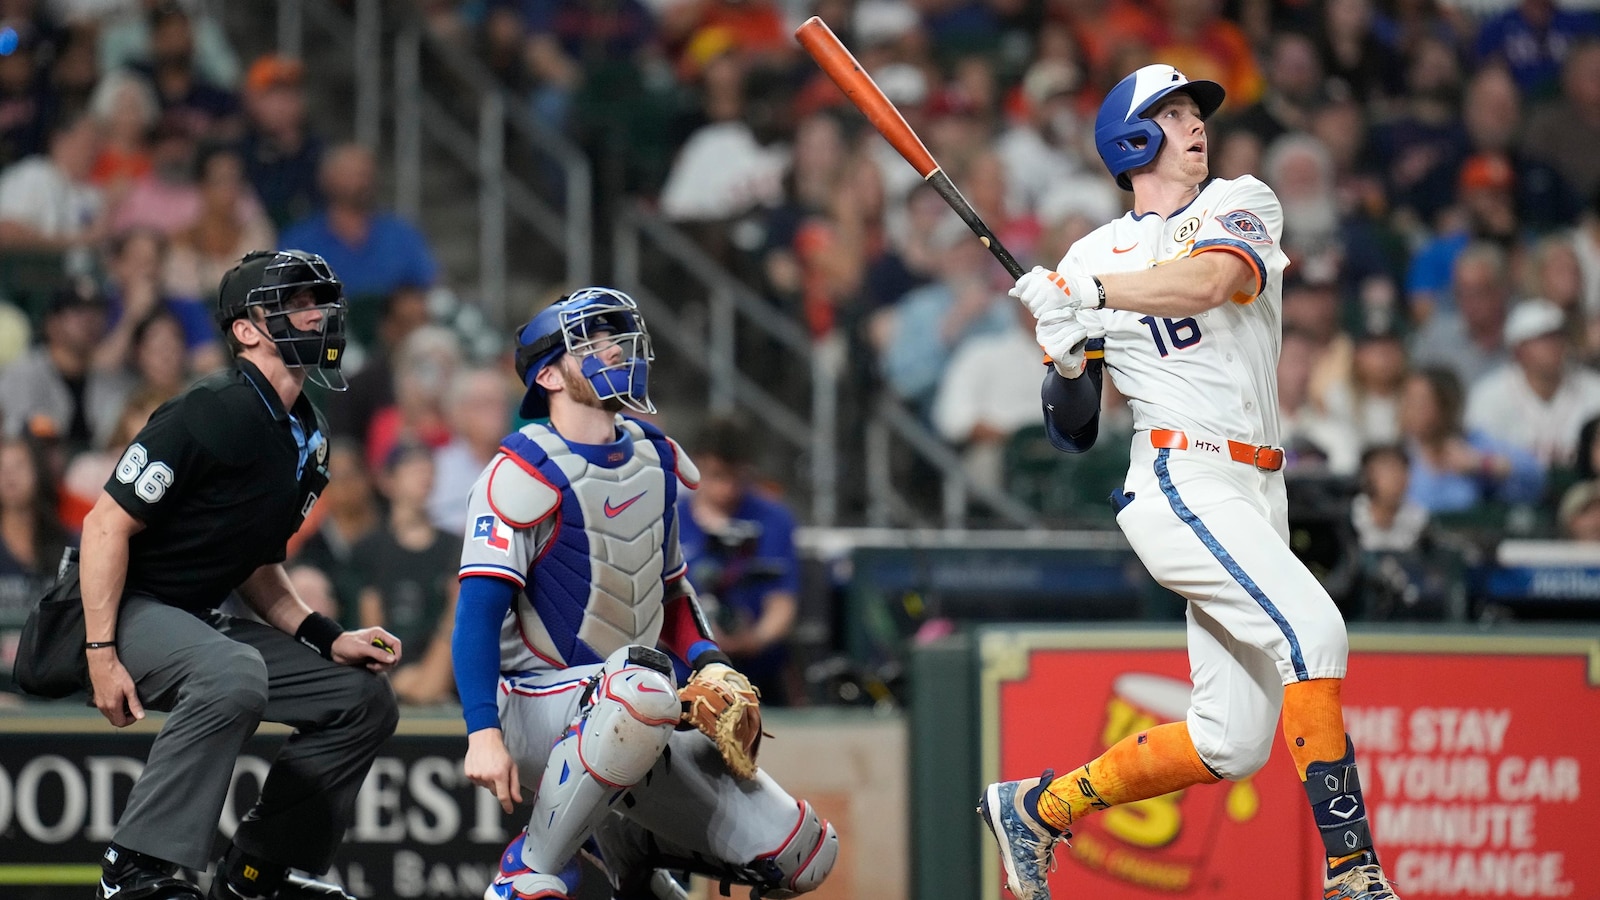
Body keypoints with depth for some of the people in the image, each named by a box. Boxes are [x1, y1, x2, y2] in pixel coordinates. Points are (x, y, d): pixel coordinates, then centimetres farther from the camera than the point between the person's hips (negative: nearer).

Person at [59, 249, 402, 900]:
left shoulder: (307, 440, 9)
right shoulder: (213, 414, -19)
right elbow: (107, 525, -20)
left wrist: (325, 639, 4)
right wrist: (102, 656, -25)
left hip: (198, 620, 10)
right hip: (125, 610, -10)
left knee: (364, 698, 6)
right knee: (234, 674, -38)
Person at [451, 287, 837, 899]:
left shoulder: (656, 459, 11)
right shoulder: (526, 474, -13)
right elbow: (479, 612, -19)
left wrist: (707, 663, 5)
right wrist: (484, 733, -30)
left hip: (640, 720, 8)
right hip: (539, 705, -8)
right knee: (643, 687, -43)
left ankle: (625, 844, 22)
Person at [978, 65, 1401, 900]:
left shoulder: (1241, 205, 12)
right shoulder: (1091, 259, 9)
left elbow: (1208, 280, -14)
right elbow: (1071, 432, 10)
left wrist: (1090, 293, -16)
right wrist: (1066, 363, -10)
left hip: (1256, 493, 4)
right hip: (1178, 480, -4)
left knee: (1232, 744, 3)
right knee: (1311, 628, -27)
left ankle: (1036, 806, 21)